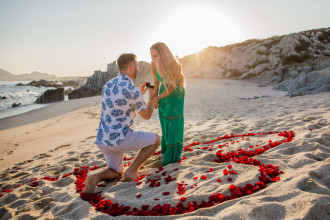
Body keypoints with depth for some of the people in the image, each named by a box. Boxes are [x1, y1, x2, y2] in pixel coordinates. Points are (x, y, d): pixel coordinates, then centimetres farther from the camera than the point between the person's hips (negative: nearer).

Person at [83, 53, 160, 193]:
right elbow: (146, 116, 0)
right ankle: (132, 170, 8)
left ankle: (95, 178, -5)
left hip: (102, 139, 8)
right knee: (155, 140, 14)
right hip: (121, 139, -8)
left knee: (116, 172, 28)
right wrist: (152, 98, 18)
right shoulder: (133, 91, -17)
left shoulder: (108, 85, 8)